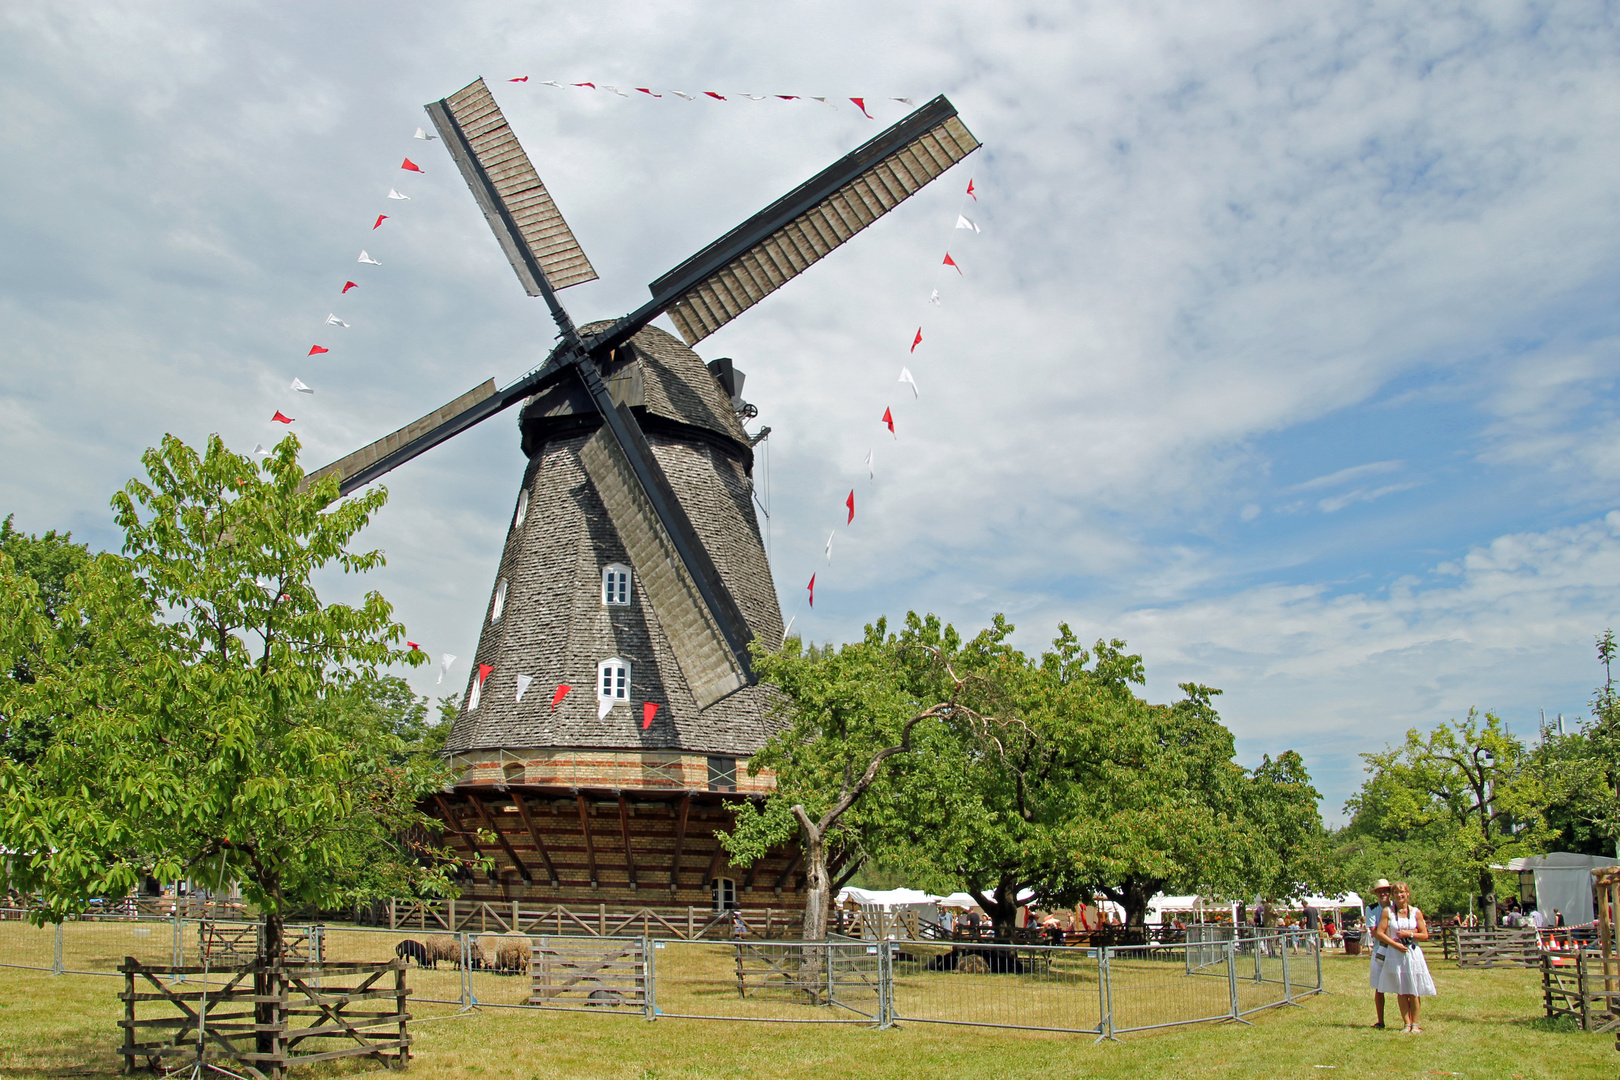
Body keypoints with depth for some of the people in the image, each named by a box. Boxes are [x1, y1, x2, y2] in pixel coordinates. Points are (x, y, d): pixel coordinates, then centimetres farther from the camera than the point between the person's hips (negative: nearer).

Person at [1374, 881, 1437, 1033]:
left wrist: (1409, 934, -10)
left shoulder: (1416, 912, 3)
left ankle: (1415, 1024, 8)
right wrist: (1395, 944, -11)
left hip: (1413, 954, 0)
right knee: (1400, 992, 2)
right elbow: (1379, 933, -3)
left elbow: (1425, 935, 3)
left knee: (1414, 992, 0)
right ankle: (1407, 1023, 9)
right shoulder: (1388, 911, 1)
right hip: (1395, 954, 0)